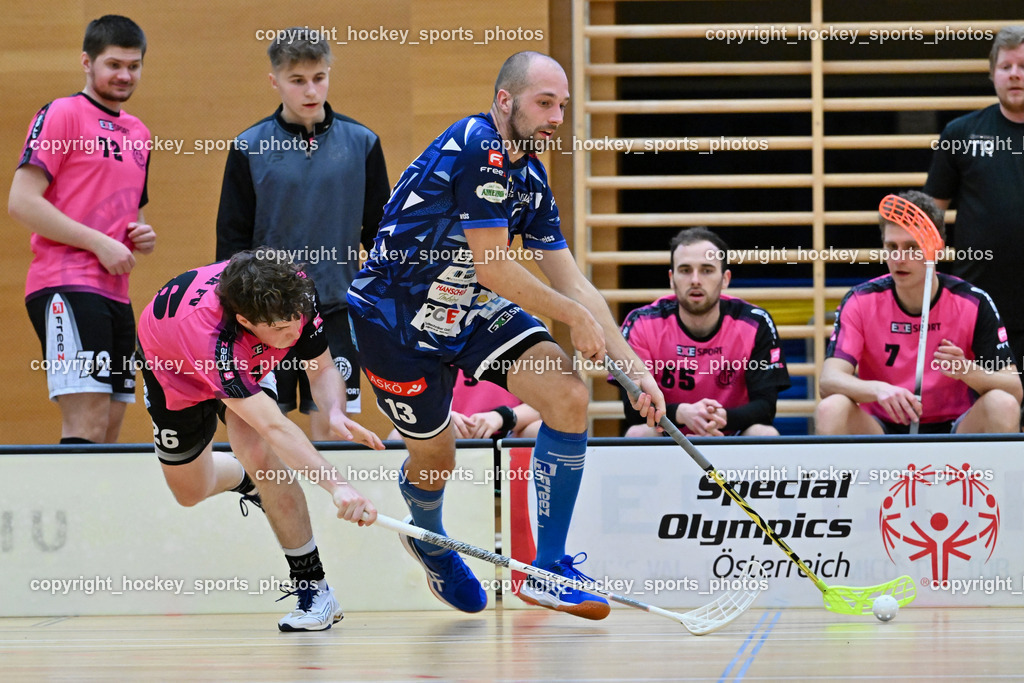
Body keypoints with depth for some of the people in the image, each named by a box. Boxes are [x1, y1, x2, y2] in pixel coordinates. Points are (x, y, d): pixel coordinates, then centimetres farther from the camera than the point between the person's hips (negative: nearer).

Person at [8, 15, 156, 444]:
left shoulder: (138, 134, 21)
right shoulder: (61, 115, -3)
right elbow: (21, 203, -11)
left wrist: (141, 238, 9)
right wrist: (99, 243, -14)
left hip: (115, 293, 8)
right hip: (67, 288, -8)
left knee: (109, 429, 6)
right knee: (87, 425, -18)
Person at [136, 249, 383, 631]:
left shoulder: (295, 295, -36)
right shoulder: (209, 332, -49)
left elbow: (322, 369, -18)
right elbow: (273, 427, -53)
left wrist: (334, 413, -41)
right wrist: (336, 485, -62)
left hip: (248, 359, 2)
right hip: (175, 370, -2)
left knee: (260, 456, -23)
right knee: (190, 491, 10)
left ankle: (312, 586, -15)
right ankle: (249, 481, 45)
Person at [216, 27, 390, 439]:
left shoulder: (362, 143, 2)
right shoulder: (249, 148, -1)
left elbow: (379, 231, 9)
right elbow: (232, 238, 4)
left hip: (336, 308, 1)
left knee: (329, 424, 0)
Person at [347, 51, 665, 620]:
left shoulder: (530, 177, 1)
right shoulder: (477, 149, -25)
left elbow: (572, 284, 4)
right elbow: (493, 267, -26)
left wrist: (635, 369, -2)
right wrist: (576, 318, -15)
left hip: (472, 309, 7)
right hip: (395, 317, -7)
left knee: (570, 395, -13)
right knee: (434, 457, 8)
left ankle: (548, 568, -5)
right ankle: (428, 538, 47)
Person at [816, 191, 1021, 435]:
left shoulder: (973, 303, -7)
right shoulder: (860, 301, -6)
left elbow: (1014, 390, -10)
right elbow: (829, 380, -18)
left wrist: (968, 371, -32)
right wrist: (877, 389, -40)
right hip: (883, 431, 0)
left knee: (1003, 406, -29)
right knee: (830, 409, -30)